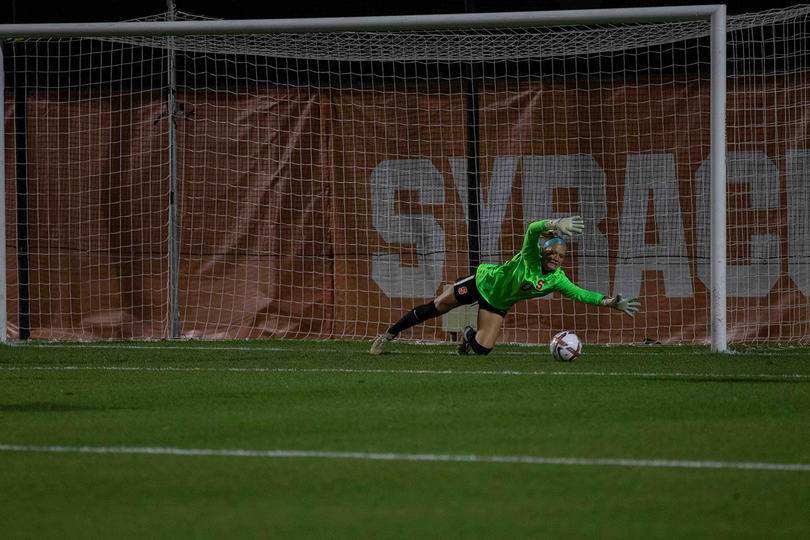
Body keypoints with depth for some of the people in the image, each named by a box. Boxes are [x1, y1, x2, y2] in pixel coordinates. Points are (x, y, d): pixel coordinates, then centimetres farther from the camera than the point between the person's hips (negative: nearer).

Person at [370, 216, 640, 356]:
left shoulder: (557, 280, -16)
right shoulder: (531, 256, -28)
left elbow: (580, 294, -9)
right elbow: (533, 230, -46)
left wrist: (610, 302, -21)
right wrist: (555, 225, -65)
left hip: (497, 304, 4)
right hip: (482, 282, -4)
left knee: (483, 348, -8)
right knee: (435, 308, 0)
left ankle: (468, 336, 31)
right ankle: (389, 334, 18)